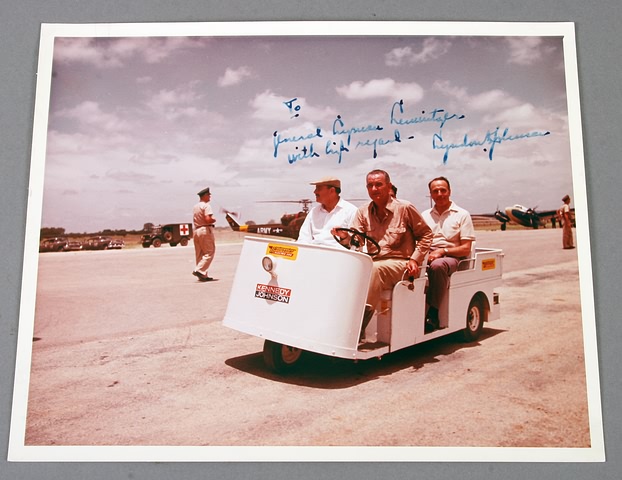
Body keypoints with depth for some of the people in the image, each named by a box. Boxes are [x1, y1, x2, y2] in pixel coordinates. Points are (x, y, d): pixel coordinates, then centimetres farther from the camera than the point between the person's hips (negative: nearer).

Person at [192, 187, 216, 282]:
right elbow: (208, 219, -22)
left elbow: (195, 220, 18)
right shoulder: (206, 206, -10)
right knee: (209, 252, -4)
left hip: (196, 230, 9)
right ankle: (199, 270, -16)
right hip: (205, 230, -9)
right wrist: (214, 220, -4)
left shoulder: (195, 207, 18)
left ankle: (202, 275, 11)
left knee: (199, 254, 9)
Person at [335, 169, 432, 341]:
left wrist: (415, 259, -7)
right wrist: (345, 237, -23)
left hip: (399, 262, -4)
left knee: (374, 269, -35)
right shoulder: (363, 212, 10)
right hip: (373, 261, 4)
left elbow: (426, 234, 5)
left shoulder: (405, 208, -2)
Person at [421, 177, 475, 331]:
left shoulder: (462, 215, 7)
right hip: (428, 255, 3)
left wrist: (442, 251, -15)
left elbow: (466, 249, 0)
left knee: (437, 265, -39)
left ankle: (433, 314, -33)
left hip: (452, 257, -3)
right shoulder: (425, 215, 20)